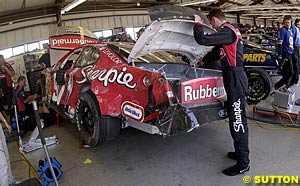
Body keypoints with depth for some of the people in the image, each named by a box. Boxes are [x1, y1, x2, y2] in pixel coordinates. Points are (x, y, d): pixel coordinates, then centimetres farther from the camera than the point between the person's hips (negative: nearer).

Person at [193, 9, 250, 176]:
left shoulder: (227, 31, -16)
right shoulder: (231, 31, 17)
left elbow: (202, 40, -23)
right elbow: (218, 50, 29)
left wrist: (198, 24, -6)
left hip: (235, 78, -10)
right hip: (234, 77, 10)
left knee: (238, 120, -5)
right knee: (235, 118, 17)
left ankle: (243, 163, 5)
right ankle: (240, 152, 30)